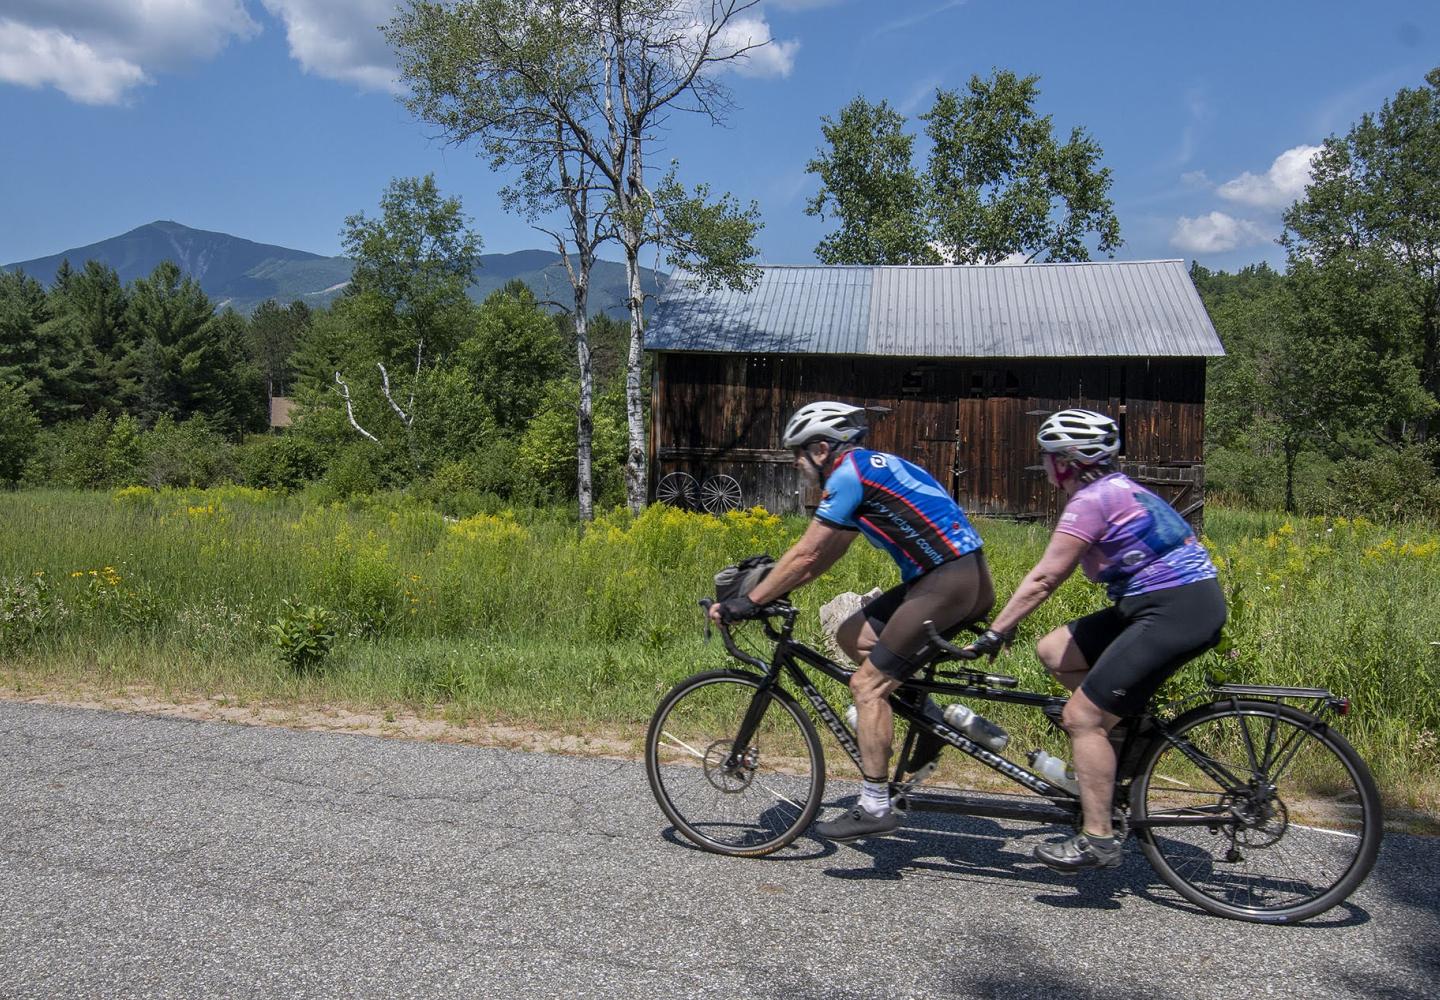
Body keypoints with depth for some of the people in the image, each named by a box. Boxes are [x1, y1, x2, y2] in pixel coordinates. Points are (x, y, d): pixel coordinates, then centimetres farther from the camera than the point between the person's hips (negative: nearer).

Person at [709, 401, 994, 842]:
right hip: (968, 577, 10)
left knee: (867, 685, -5)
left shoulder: (848, 474, -9)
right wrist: (771, 588, 20)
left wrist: (749, 601, -4)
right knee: (852, 636, 16)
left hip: (949, 582, -10)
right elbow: (827, 554, 23)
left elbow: (806, 555, -11)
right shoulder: (873, 465, 20)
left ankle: (875, 809, 1)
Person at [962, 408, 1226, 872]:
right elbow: (1053, 574, 21)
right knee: (1052, 650, 11)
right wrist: (1007, 621, 23)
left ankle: (1097, 839, -1)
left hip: (1177, 609, -10)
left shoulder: (1091, 500, -13)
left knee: (1081, 717, -8)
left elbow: (1044, 578, -17)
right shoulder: (1117, 488, 17)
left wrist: (992, 634, -12)